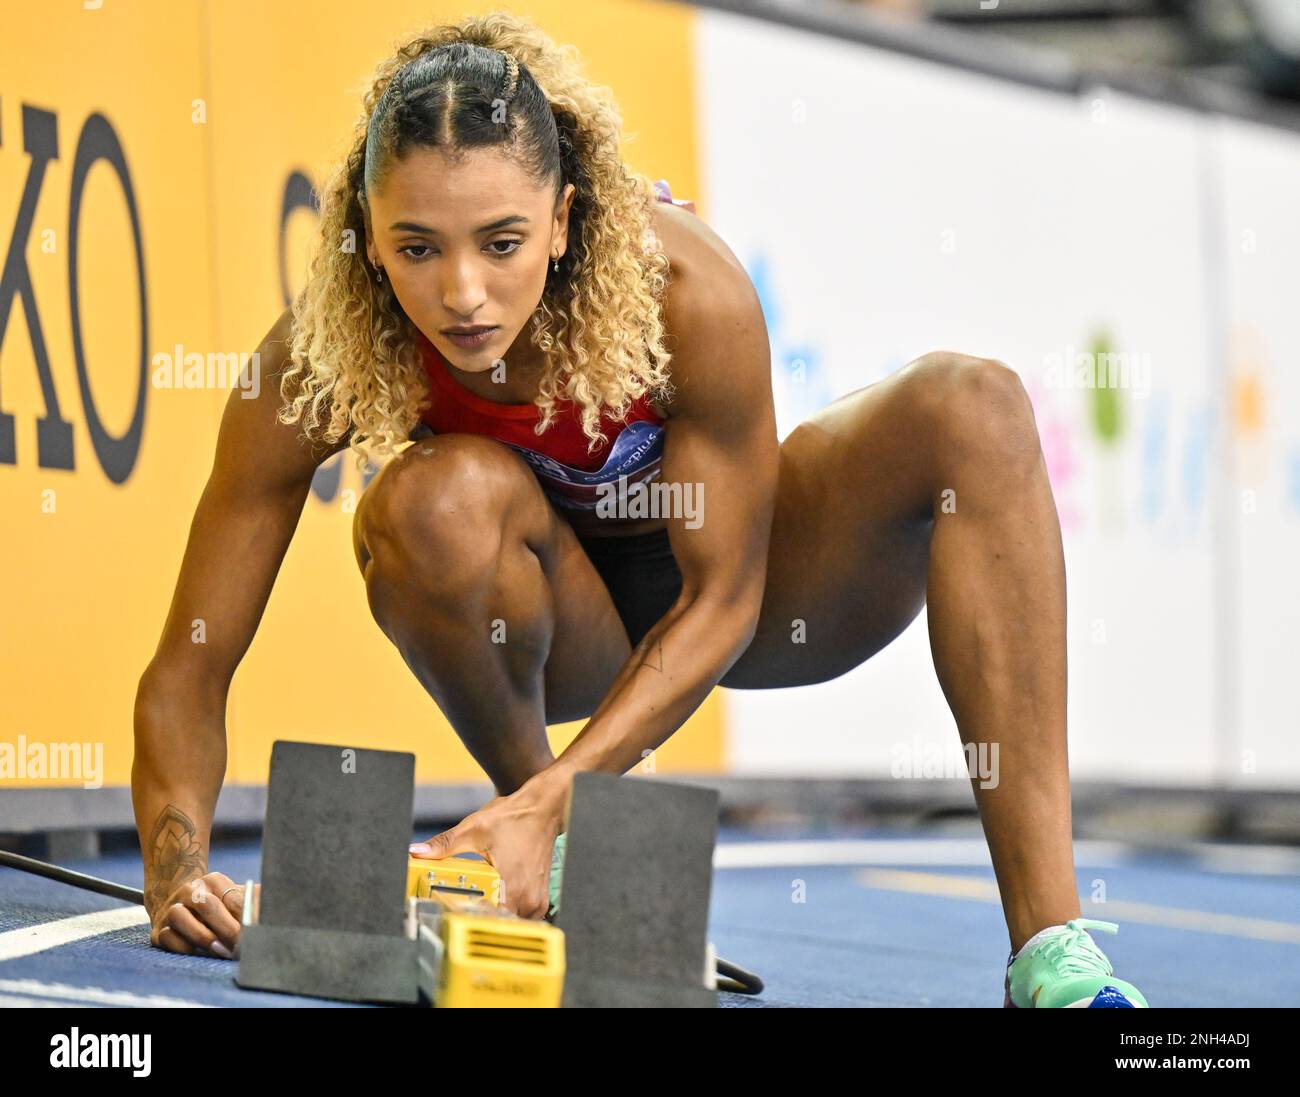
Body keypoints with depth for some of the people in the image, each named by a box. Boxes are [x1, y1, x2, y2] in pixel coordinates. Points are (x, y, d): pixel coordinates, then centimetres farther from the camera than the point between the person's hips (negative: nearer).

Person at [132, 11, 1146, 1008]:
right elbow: (188, 673, -25)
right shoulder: (322, 363, -29)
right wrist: (179, 876, -43)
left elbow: (722, 601, -25)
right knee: (437, 498, -36)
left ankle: (1050, 941, -32)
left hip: (714, 593, 0)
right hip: (558, 624, 0)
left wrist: (547, 801, -36)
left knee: (971, 406, -28)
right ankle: (564, 873, -11)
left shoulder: (684, 287, -33)